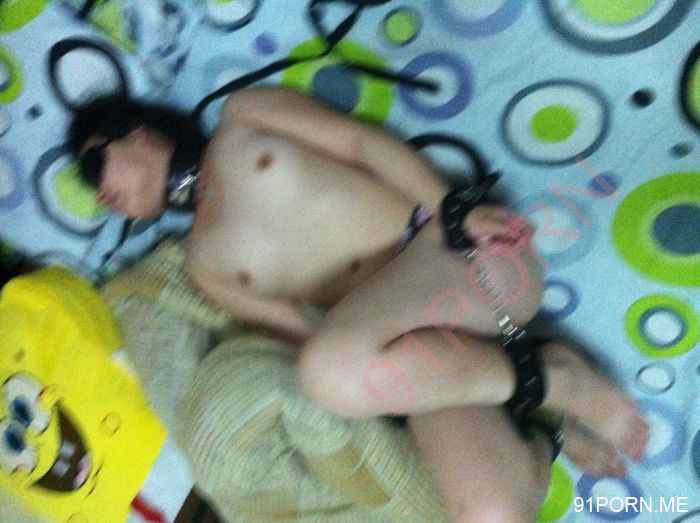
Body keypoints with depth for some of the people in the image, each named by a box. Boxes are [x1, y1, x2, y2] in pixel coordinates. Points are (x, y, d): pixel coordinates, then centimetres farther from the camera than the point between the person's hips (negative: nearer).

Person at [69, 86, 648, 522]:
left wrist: (456, 209, -11)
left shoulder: (241, 117, 15)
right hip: (428, 354, 2)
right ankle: (542, 436, 7)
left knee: (337, 369, -33)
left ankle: (553, 376, -11)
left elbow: (365, 141, 6)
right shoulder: (203, 261, 16)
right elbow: (308, 336, 6)